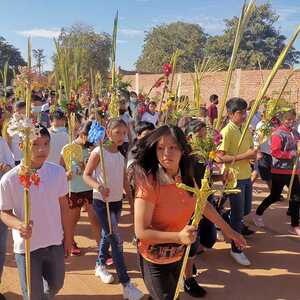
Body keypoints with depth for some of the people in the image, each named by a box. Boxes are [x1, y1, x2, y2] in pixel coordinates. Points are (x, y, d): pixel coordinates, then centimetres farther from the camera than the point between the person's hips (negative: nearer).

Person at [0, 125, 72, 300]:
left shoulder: (58, 172, -9)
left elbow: (63, 206, 1)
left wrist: (68, 236, 7)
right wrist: (19, 225, -25)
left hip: (55, 243, 3)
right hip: (27, 246, -3)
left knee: (56, 284, 24)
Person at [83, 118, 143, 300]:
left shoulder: (121, 156, 6)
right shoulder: (98, 152, -13)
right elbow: (86, 175, -12)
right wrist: (99, 187, -29)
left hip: (117, 201, 7)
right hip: (102, 202, -6)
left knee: (107, 235, 20)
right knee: (117, 240, -9)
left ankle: (100, 265, 43)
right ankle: (126, 284, -2)